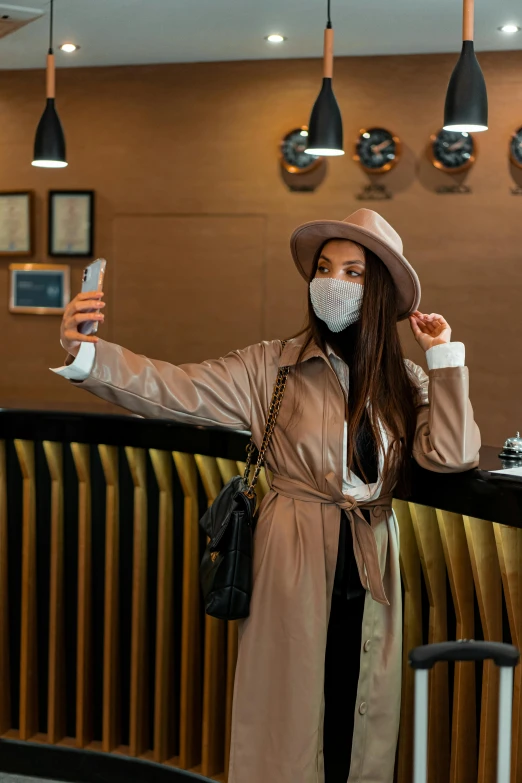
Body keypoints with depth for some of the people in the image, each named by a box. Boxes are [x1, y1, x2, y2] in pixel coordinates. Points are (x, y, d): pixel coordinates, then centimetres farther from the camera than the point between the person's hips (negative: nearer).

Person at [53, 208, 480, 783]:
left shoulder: (404, 382, 6)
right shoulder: (273, 368, -4)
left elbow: (452, 454, -9)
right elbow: (176, 390, -15)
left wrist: (444, 357, -4)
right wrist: (86, 353, -30)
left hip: (372, 571, 3)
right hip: (295, 567, -3)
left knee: (360, 723, 10)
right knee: (289, 719, 4)